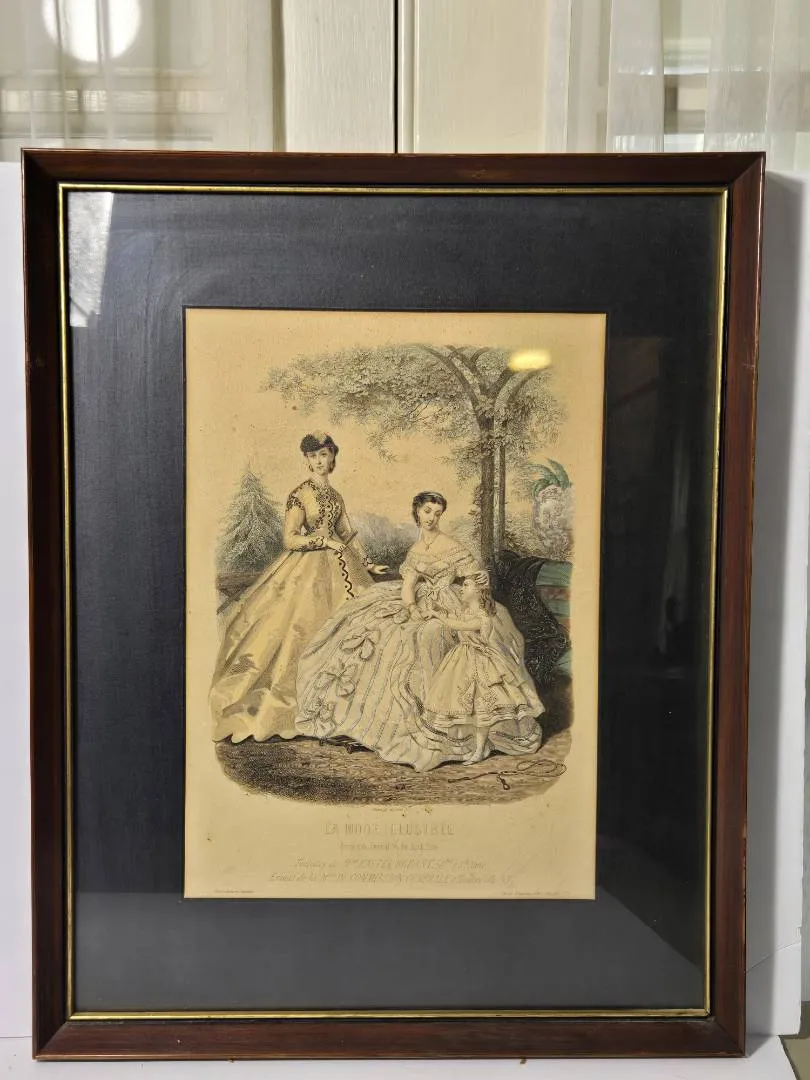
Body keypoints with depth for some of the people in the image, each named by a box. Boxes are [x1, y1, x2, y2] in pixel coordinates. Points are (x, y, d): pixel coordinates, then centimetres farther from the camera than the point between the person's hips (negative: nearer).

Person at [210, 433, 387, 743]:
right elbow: (290, 540, -15)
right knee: (302, 630, -7)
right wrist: (325, 540, -14)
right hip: (306, 569, -7)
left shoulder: (334, 495, 11)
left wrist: (368, 563, 16)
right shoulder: (299, 494, -9)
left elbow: (347, 535, 18)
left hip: (336, 568, 7)